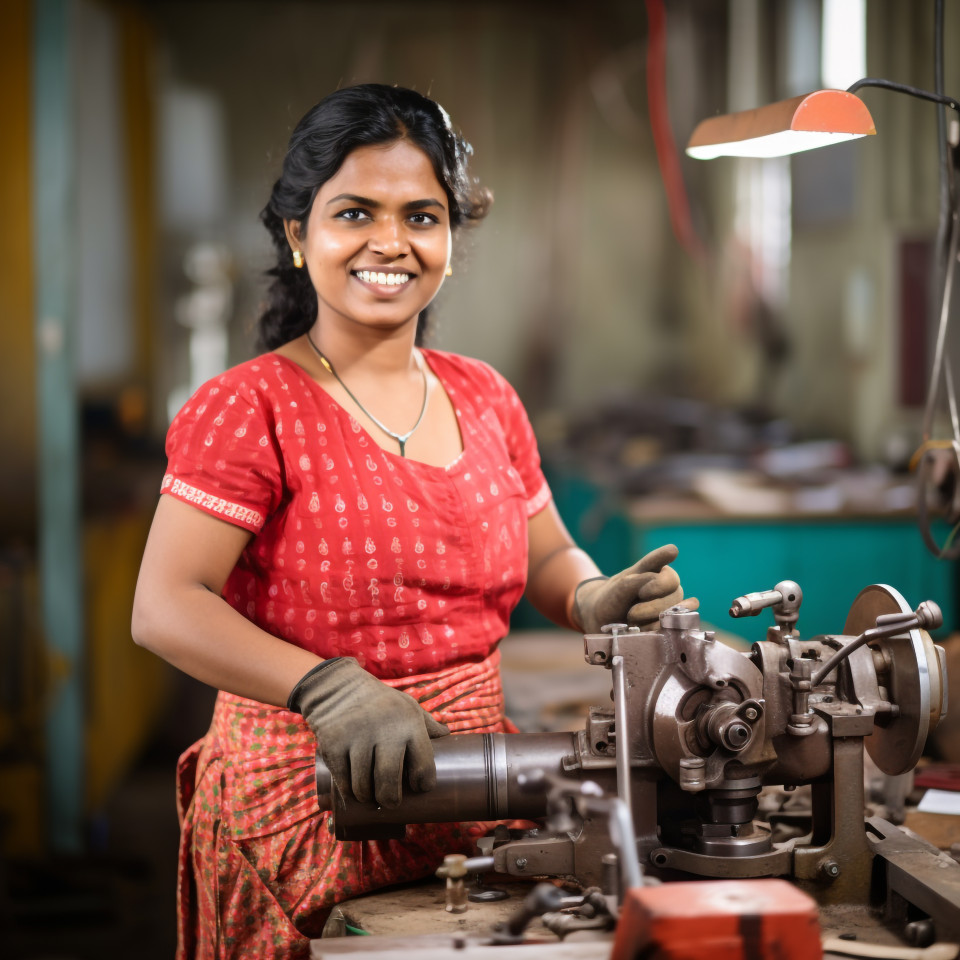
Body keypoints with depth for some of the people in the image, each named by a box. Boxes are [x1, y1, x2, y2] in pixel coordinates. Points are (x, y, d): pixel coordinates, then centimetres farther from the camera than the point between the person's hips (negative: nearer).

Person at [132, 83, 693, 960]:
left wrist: (598, 600, -6)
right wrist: (326, 687, -34)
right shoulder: (247, 409, -10)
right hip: (305, 802, -5)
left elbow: (547, 558, 19)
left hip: (472, 791, 6)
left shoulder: (486, 399, 9)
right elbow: (164, 607, -20)